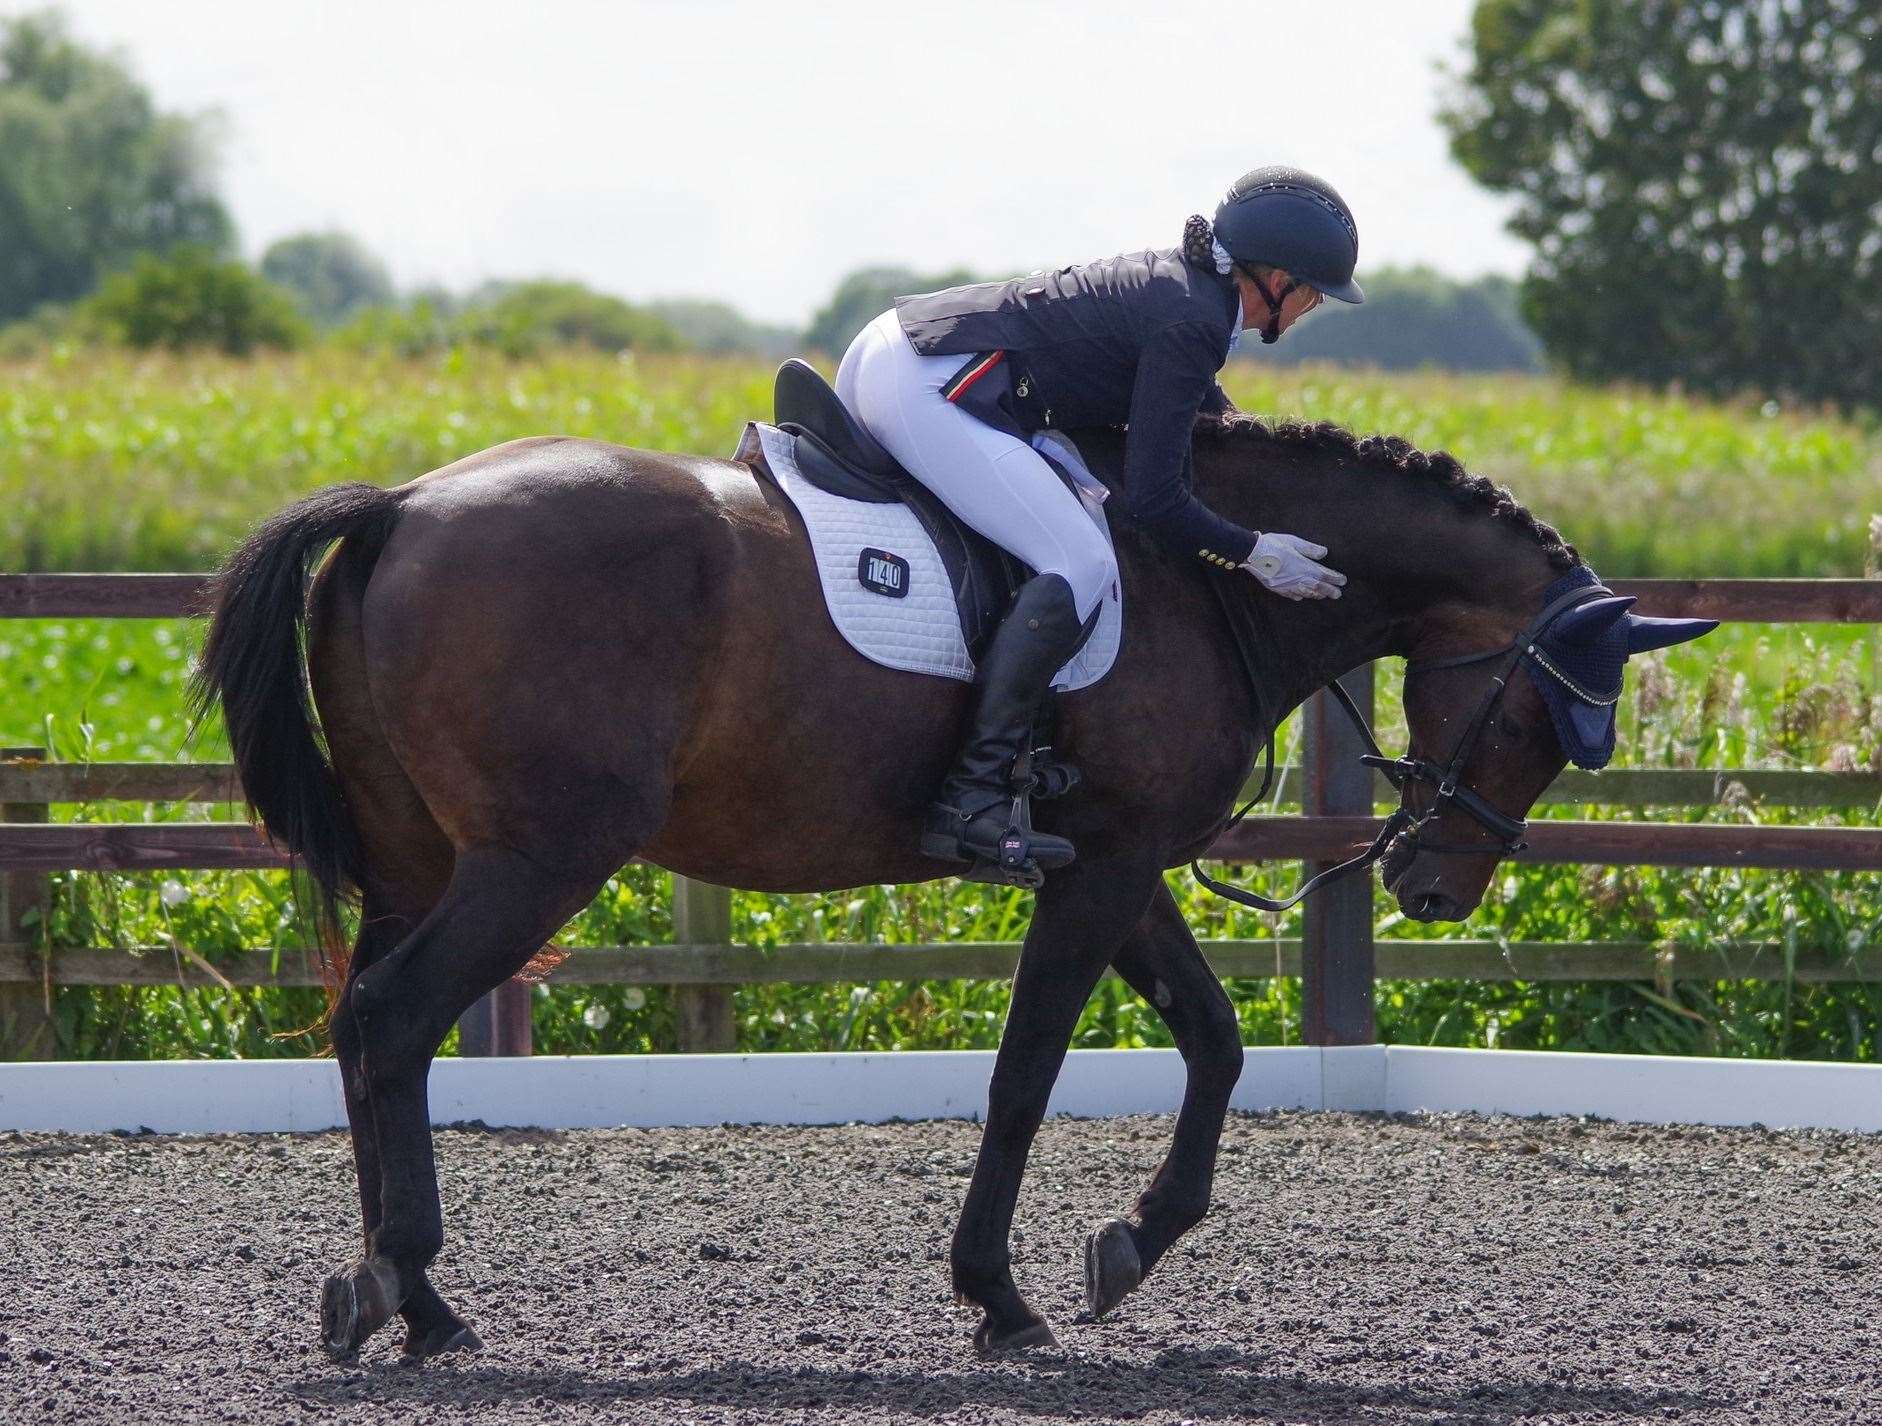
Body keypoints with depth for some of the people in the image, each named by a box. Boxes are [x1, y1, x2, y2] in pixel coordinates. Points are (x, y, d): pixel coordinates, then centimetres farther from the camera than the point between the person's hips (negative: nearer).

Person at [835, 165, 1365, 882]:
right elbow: (1152, 498, -14)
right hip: (926, 391, -11)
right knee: (1080, 566, -17)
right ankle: (971, 798, -22)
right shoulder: (1194, 323, -12)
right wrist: (1256, 555, -2)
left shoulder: (1178, 279, 16)